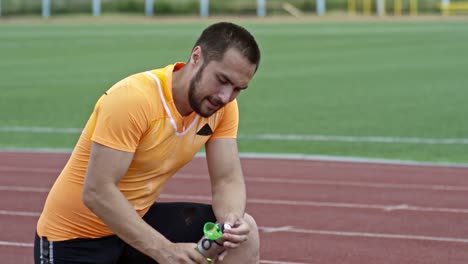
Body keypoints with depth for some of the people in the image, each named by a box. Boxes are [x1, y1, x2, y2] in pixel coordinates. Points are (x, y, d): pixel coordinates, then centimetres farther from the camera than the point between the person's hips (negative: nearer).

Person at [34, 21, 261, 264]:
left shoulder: (223, 106, -7)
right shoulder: (133, 98, -27)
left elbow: (228, 180, -6)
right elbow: (96, 192, -30)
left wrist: (231, 220, -29)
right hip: (76, 238, -6)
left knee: (243, 234, -13)